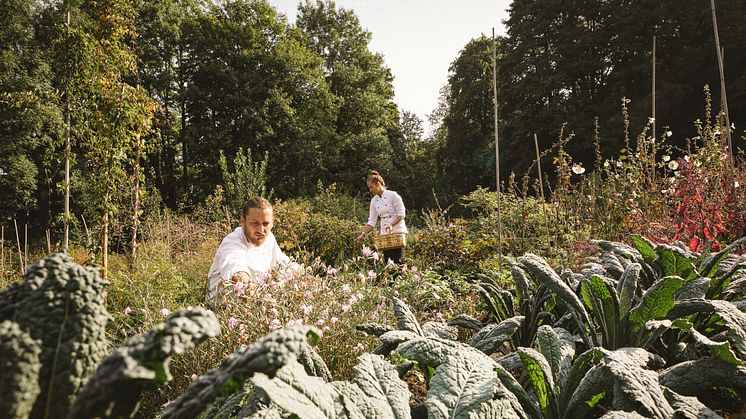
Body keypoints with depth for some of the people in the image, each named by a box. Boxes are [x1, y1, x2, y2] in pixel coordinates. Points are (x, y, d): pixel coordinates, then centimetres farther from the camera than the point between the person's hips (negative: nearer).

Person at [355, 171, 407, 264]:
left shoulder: (393, 195, -9)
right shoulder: (374, 201, 8)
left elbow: (402, 214, -10)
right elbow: (371, 222, 8)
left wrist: (391, 225, -22)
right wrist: (363, 234, -4)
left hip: (398, 232, -5)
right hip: (384, 234, 5)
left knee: (397, 261, -11)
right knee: (387, 262, 2)